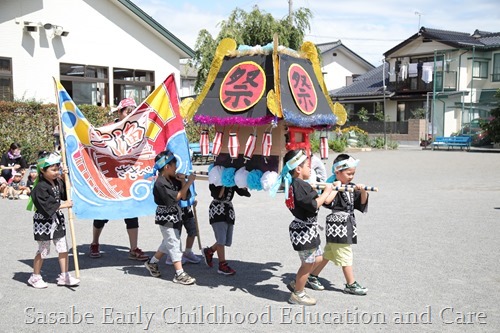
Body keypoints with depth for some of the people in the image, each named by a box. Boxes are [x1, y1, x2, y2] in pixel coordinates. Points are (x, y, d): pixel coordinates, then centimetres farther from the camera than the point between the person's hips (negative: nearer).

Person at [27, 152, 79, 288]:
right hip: (43, 221, -7)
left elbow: (65, 194, 13)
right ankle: (35, 277, 22)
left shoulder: (58, 182, 3)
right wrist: (63, 205, -16)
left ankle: (64, 276, 17)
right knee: (43, 250, 5)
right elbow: (47, 206, -23)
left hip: (57, 219, 7)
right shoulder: (40, 188, -19)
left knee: (63, 248, 8)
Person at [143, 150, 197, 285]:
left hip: (175, 217, 8)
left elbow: (184, 197, 4)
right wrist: (188, 183, -21)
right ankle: (180, 274, -5)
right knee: (174, 243, -8)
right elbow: (176, 197, -20)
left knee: (168, 243, 17)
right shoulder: (160, 183, -18)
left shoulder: (173, 180, 6)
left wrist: (183, 182, -9)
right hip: (166, 217, -8)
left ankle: (152, 262, 34)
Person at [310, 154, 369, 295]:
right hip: (337, 225, -8)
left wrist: (363, 191, -6)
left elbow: (362, 202, 11)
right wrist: (336, 187, -26)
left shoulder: (352, 187, 9)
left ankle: (313, 276, 28)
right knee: (345, 256, 1)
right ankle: (351, 285, 13)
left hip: (348, 225, 8)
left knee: (328, 253, 16)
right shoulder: (333, 185, -14)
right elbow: (327, 201, -31)